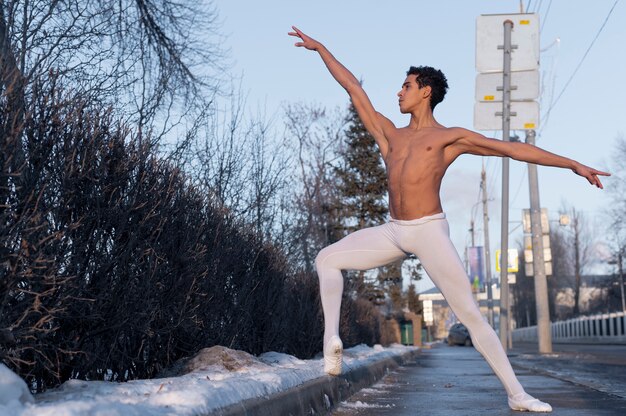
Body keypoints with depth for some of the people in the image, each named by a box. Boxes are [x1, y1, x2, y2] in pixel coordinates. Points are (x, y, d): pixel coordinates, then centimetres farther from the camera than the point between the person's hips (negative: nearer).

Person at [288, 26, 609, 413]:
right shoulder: (389, 134, 16)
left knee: (471, 314, -7)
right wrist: (320, 47, 22)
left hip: (429, 232, -5)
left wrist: (573, 164, -6)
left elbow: (513, 148, -2)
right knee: (327, 258, -5)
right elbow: (354, 88, 18)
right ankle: (332, 339, -8)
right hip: (393, 232, 5)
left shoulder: (451, 137, 2)